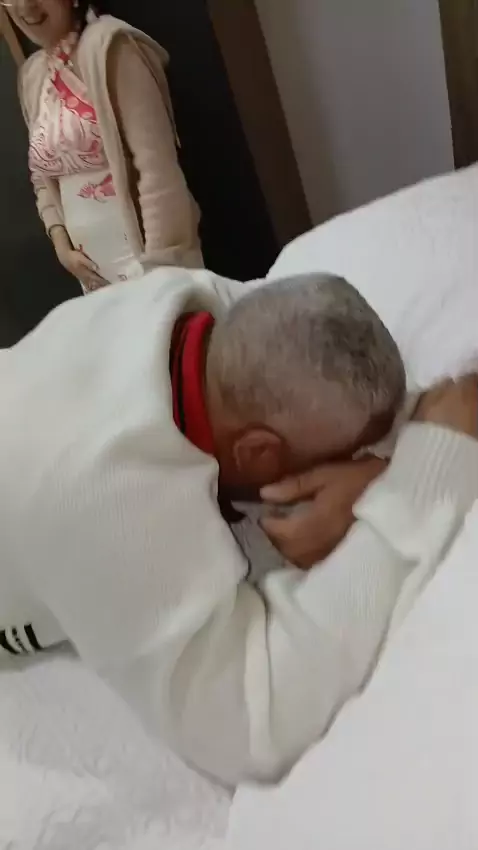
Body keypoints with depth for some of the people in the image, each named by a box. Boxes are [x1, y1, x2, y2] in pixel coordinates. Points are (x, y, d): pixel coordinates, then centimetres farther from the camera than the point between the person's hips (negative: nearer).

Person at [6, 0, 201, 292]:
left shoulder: (107, 45, -9)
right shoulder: (32, 75, 11)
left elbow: (157, 167, -16)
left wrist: (160, 265, -19)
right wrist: (61, 243, 4)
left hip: (146, 252, -6)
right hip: (94, 267, 6)